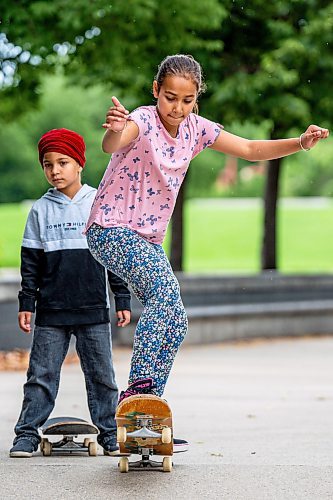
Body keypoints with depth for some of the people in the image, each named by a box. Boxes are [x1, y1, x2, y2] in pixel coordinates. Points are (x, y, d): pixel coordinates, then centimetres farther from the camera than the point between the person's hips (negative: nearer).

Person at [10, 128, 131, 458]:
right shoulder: (41, 210, 6)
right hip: (51, 310, 1)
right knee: (41, 373, 1)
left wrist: (122, 301, 3)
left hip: (94, 309, -1)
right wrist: (26, 303, 3)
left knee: (101, 374, 4)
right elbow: (30, 262, 8)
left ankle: (109, 434, 13)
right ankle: (27, 434, 7)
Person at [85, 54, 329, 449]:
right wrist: (115, 131, -65)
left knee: (174, 325, 4)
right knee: (164, 286, -31)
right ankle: (138, 385, -33)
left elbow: (250, 150, 8)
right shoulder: (142, 121, -19)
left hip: (148, 239, 8)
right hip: (111, 229, -8)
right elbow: (111, 146, -40)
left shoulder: (196, 129, 1)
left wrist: (300, 143, -6)